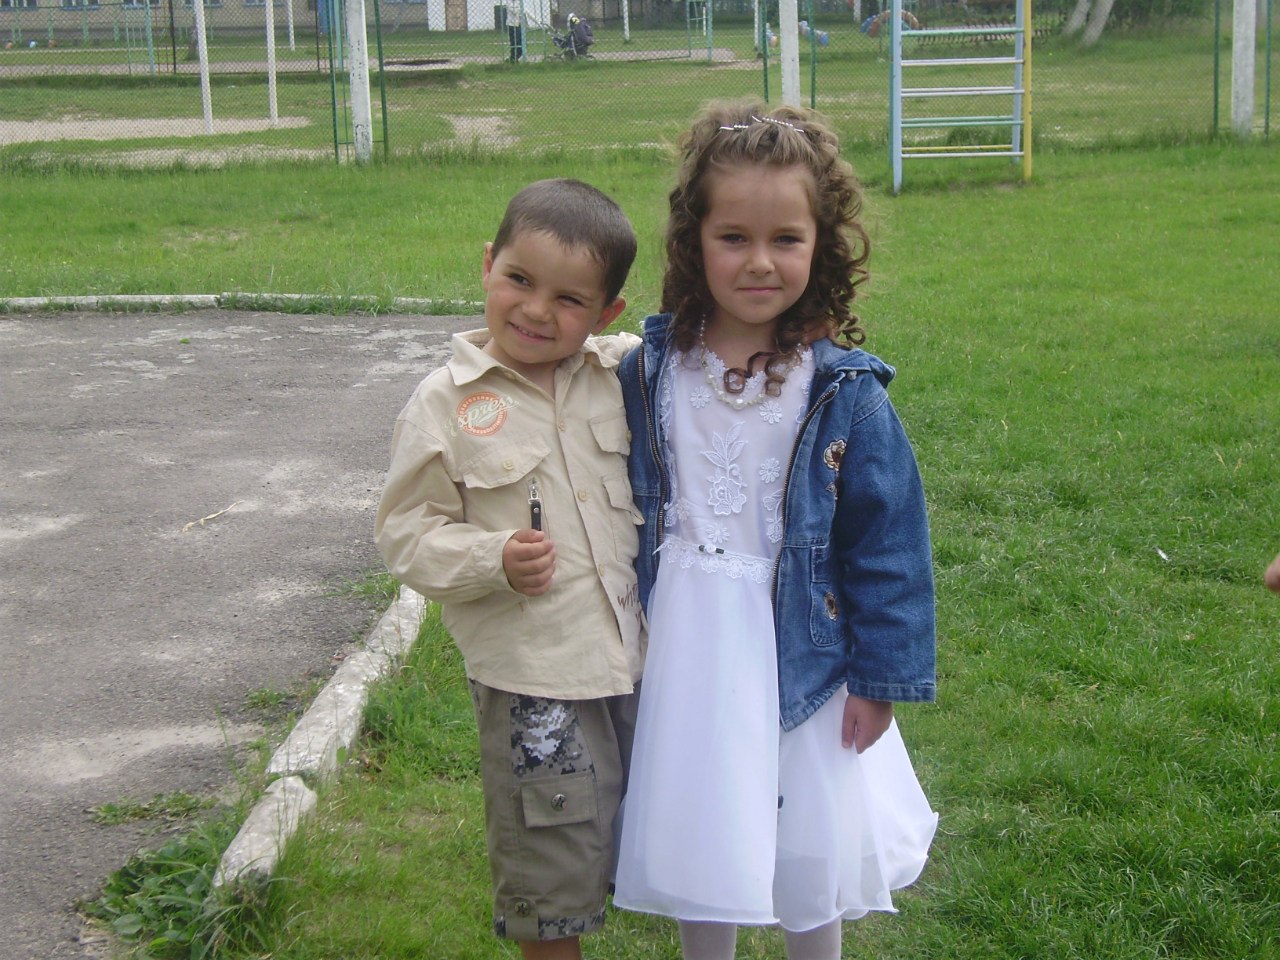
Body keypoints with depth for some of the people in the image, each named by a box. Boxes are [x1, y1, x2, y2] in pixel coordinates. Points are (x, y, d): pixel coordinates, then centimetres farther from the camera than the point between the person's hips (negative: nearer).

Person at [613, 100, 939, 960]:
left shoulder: (844, 392, -13)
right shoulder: (650, 373, -5)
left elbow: (889, 538, -8)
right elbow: (622, 510, 5)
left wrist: (881, 676, -7)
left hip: (801, 654, -2)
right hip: (686, 654, 2)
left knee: (811, 854, 14)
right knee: (695, 846, 16)